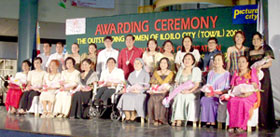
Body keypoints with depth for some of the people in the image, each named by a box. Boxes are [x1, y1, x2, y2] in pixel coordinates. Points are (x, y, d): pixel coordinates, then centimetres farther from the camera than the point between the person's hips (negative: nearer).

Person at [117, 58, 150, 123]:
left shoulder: (145, 74, 12)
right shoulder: (131, 74, 27)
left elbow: (147, 86, 1)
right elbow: (128, 84, 18)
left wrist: (139, 90, -13)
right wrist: (129, 89, -4)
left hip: (140, 93, -4)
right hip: (131, 92, 4)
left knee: (133, 98, -35)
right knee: (125, 96, -29)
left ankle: (133, 117, -28)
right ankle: (127, 117, -29)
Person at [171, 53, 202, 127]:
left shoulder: (196, 70, 10)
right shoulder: (180, 70, 23)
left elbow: (197, 85, 0)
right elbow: (176, 83, 17)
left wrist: (189, 91, -17)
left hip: (191, 93, -3)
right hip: (180, 92, 3)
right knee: (179, 97, -31)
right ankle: (177, 119, -32)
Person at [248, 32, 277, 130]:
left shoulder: (266, 49, 7)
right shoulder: (250, 52, 17)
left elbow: (270, 63, -1)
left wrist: (261, 66, -16)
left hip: (263, 75, -3)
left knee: (263, 97, -8)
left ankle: (264, 122, -5)